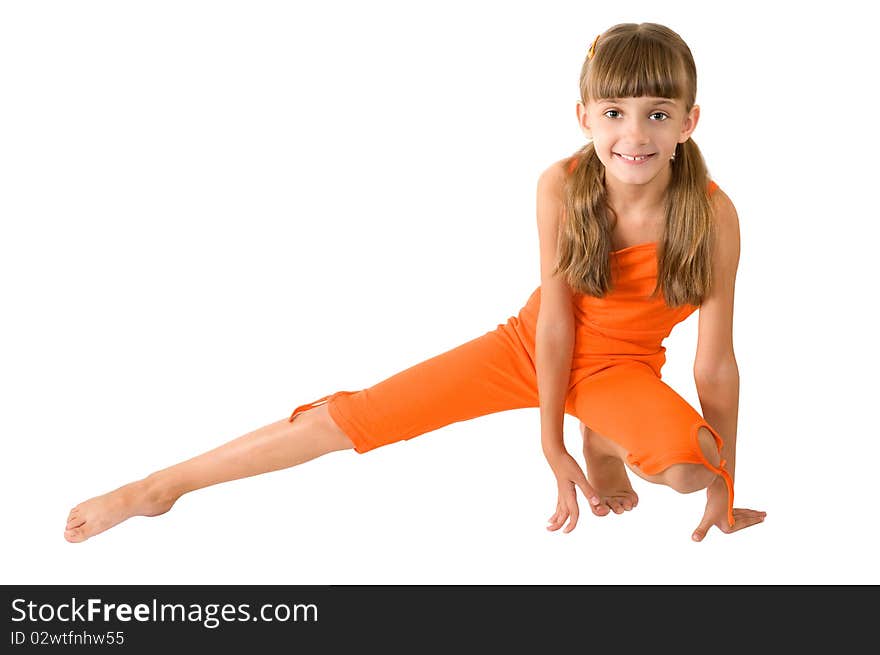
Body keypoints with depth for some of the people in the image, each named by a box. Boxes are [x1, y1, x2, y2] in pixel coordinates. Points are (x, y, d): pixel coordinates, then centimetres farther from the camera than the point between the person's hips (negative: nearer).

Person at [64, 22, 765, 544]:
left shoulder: (712, 213, -27)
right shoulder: (561, 186, -23)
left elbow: (715, 363, -19)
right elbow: (555, 321, -17)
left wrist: (723, 486, -10)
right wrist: (551, 443, -13)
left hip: (621, 368, -1)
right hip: (531, 345, 1)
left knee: (685, 463, -35)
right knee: (350, 416, -7)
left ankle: (604, 446, 1)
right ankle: (163, 485, 6)